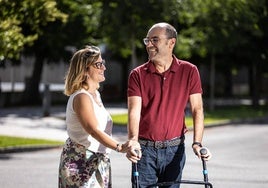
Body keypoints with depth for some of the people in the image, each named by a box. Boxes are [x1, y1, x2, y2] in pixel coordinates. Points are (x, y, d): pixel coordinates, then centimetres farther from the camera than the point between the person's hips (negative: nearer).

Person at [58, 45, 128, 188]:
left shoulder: (95, 94, 13)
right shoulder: (82, 97, -18)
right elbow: (94, 130, -30)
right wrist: (119, 147, -41)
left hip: (97, 160, 9)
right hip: (80, 161, -9)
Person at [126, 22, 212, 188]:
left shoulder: (189, 71, 1)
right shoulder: (138, 74, 0)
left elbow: (197, 109, 0)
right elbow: (134, 110, -10)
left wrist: (197, 143, -11)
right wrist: (133, 141, -27)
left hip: (174, 150, 0)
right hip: (145, 149, 0)